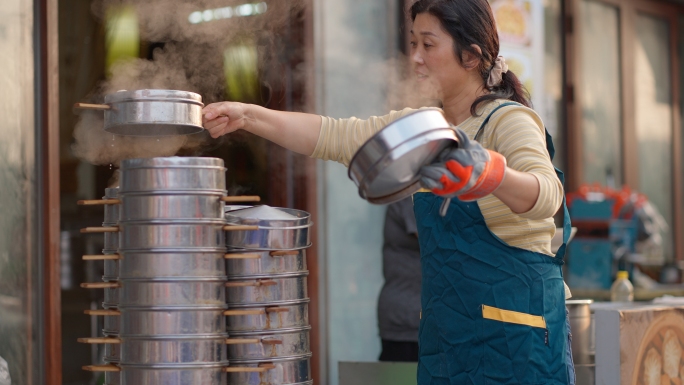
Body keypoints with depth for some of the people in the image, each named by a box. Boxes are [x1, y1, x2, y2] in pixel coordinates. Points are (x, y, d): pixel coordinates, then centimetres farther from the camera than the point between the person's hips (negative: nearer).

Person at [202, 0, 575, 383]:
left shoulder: (509, 120, -11)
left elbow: (547, 196, -30)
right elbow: (333, 137, 5)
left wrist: (487, 173, -50)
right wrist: (247, 116, -6)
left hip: (515, 329, -7)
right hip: (447, 328, 7)